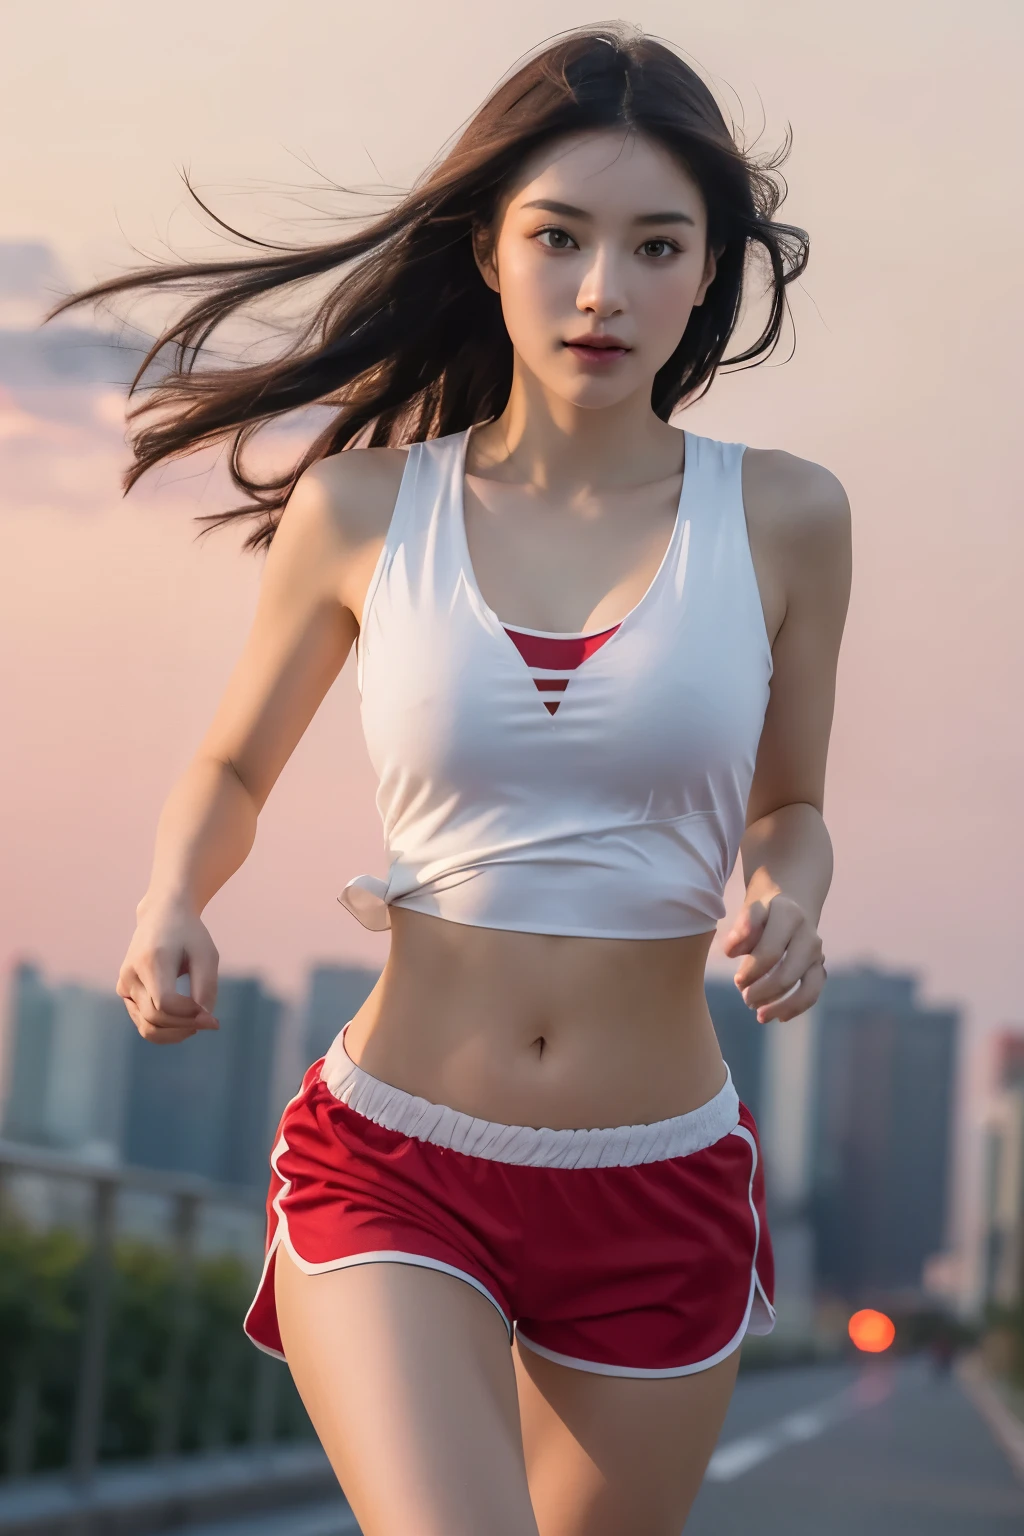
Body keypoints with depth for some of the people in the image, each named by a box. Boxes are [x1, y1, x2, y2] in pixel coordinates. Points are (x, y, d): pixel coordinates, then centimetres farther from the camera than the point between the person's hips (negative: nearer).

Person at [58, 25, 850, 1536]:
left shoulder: (784, 518, -3)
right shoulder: (359, 510, -3)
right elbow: (231, 769, 12)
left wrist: (787, 904, -10)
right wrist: (170, 914, -8)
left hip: (660, 1197, 2)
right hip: (390, 1173, -1)